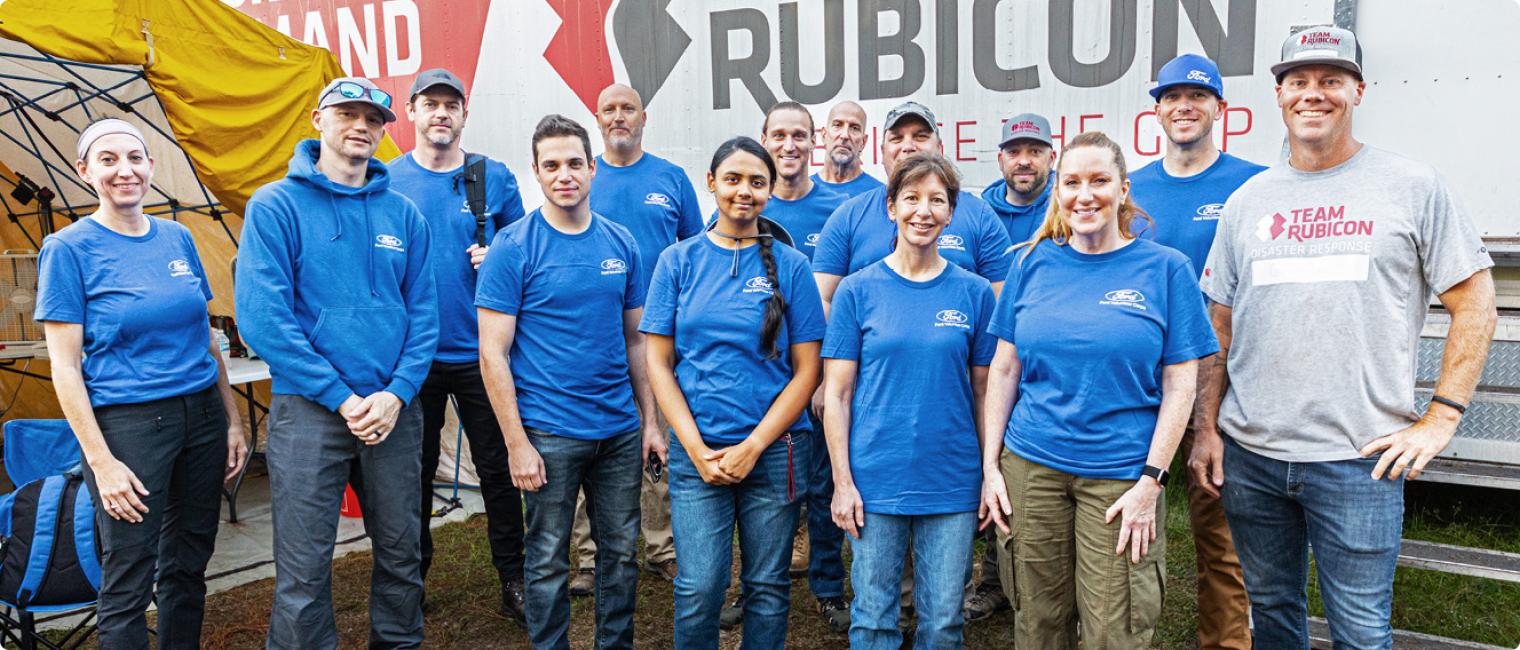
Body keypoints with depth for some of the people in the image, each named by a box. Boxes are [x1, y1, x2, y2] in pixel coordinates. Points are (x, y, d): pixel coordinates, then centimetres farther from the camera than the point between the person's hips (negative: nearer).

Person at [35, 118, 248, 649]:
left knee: (188, 565, 14)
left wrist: (232, 420, 10)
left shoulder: (178, 237, 8)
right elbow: (65, 367, -8)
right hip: (128, 424, -4)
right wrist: (101, 461, -14)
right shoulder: (69, 248, -5)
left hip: (201, 413, 5)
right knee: (128, 583, 2)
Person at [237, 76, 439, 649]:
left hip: (394, 407, 4)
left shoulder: (403, 213, 8)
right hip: (309, 408, -3)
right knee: (304, 570, 1)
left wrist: (397, 394, -10)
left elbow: (423, 312, 5)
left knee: (402, 553, 15)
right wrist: (342, 397, -14)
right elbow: (261, 317, -11)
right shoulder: (276, 205, -3)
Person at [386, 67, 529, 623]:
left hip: (480, 352, 0)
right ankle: (412, 573, 31)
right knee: (414, 471, 13)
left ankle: (514, 579, 19)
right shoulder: (386, 181, 2)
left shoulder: (496, 179, 2)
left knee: (498, 468, 6)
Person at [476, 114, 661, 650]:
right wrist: (517, 443, -14)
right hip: (549, 433, -4)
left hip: (621, 429, 4)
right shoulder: (513, 248, -7)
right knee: (548, 561, 8)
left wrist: (649, 420, 8)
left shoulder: (622, 244, 5)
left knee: (621, 551, 14)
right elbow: (493, 353, -9)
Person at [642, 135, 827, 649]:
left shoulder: (790, 265, 2)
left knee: (767, 587, 10)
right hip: (697, 453, 0)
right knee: (698, 589, 0)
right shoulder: (679, 261, 4)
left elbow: (807, 370, 0)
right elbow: (659, 363, 2)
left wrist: (753, 447, -9)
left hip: (775, 450, 0)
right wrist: (696, 448, -8)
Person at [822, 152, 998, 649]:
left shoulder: (975, 293, 2)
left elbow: (985, 392, 7)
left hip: (953, 483, 1)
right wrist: (842, 482, -6)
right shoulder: (858, 290, -1)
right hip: (876, 482, -1)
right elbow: (836, 393, -1)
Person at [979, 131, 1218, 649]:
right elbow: (1004, 369, 6)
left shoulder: (1165, 269, -1)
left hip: (1121, 475, -2)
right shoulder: (1032, 263, 5)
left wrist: (1150, 482, -9)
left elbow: (1179, 385, -2)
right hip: (1031, 467, 2)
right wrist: (990, 466, 2)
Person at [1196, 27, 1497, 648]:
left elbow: (1476, 304, 2)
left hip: (1358, 458, -3)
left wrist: (1439, 419, -5)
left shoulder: (1414, 187, 0)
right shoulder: (1248, 199, 9)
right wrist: (1206, 427, 6)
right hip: (1249, 454, 4)